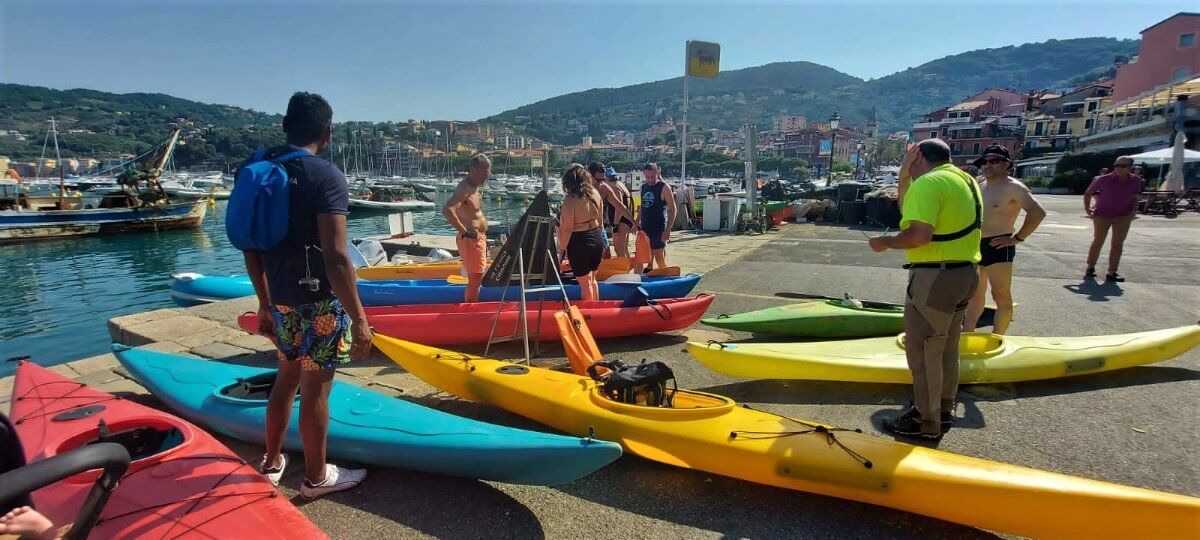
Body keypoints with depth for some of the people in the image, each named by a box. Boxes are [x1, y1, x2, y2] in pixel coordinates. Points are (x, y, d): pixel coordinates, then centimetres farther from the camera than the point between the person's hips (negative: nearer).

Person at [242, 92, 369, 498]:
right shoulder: (326, 176, -16)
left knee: (288, 377, 23)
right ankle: (316, 476, 23)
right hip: (319, 303, -7)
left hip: (282, 301, 8)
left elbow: (252, 249, 11)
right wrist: (358, 318, -19)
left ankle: (271, 463, 37)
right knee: (316, 388, 6)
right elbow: (335, 256, -24)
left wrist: (265, 303, 20)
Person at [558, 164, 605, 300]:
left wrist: (562, 246, -8)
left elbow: (568, 228, -20)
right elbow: (600, 220, 8)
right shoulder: (595, 193, -1)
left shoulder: (570, 199, -20)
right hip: (597, 238, 7)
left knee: (585, 282, 8)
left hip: (579, 242, -7)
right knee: (592, 279, 23)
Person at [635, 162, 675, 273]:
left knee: (659, 258, -1)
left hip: (659, 228, -6)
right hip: (645, 227, 6)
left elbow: (672, 210, -11)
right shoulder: (643, 187, 11)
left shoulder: (664, 187, -9)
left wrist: (668, 230, -18)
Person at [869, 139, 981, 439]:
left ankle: (926, 422, 9)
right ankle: (943, 410, 33)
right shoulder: (965, 179, 16)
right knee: (946, 348, 20)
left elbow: (920, 234, -26)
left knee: (922, 350, 0)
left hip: (935, 277, -10)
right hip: (964, 273, 10)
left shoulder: (928, 182, -15)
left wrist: (886, 242, -11)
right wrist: (904, 179, 15)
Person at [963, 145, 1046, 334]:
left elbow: (1038, 213, -21)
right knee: (975, 294, 13)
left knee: (1001, 296, -1)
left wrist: (1018, 238, -18)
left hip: (998, 247, -8)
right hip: (975, 247, 8)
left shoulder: (1013, 187, -10)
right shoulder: (981, 187, 13)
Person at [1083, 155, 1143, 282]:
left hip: (1123, 218, 2)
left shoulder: (1135, 180, -1)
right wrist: (1087, 208, -4)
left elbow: (1135, 198, 8)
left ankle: (1111, 273, 7)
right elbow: (1088, 193, 2)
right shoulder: (1103, 180, -11)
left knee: (1117, 245, 2)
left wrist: (1133, 212, -5)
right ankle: (1090, 268, 23)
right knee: (1098, 242, 7)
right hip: (1102, 216, -2)